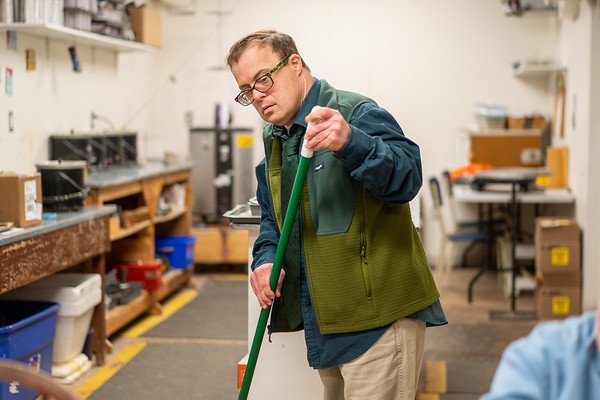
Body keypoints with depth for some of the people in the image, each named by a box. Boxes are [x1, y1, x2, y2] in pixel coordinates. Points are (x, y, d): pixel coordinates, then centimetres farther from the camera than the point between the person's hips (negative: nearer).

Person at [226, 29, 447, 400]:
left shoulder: (357, 113, -12)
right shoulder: (274, 139, 14)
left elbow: (406, 179, -29)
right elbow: (272, 219, 24)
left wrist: (351, 143, -47)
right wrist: (265, 259, 2)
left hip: (377, 314, -8)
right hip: (324, 322, 8)